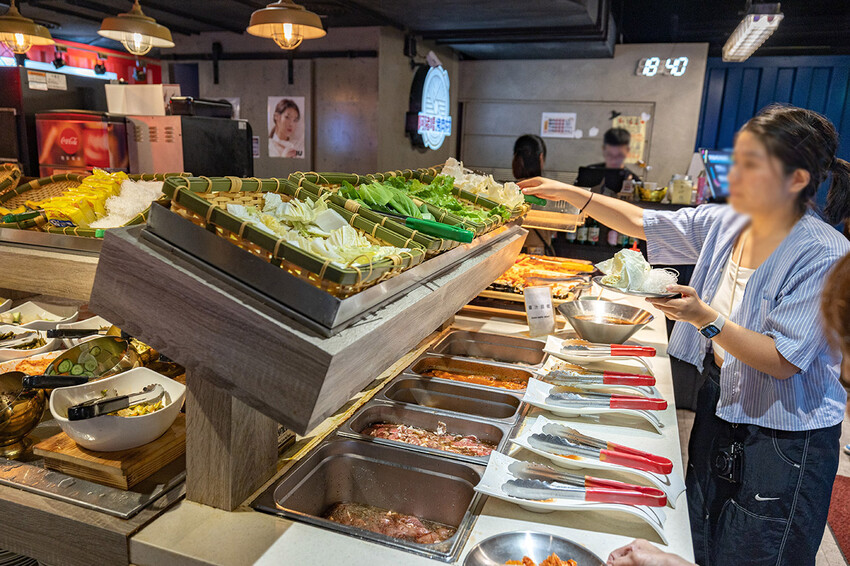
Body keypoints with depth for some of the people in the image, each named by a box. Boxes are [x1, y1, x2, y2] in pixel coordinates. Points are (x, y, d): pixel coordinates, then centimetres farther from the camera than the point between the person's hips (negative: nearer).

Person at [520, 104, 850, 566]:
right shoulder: (722, 224, -3)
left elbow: (783, 360, -24)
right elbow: (642, 223, 2)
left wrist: (704, 317, -35)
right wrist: (572, 194, -7)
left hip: (784, 435, -6)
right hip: (720, 405, 6)